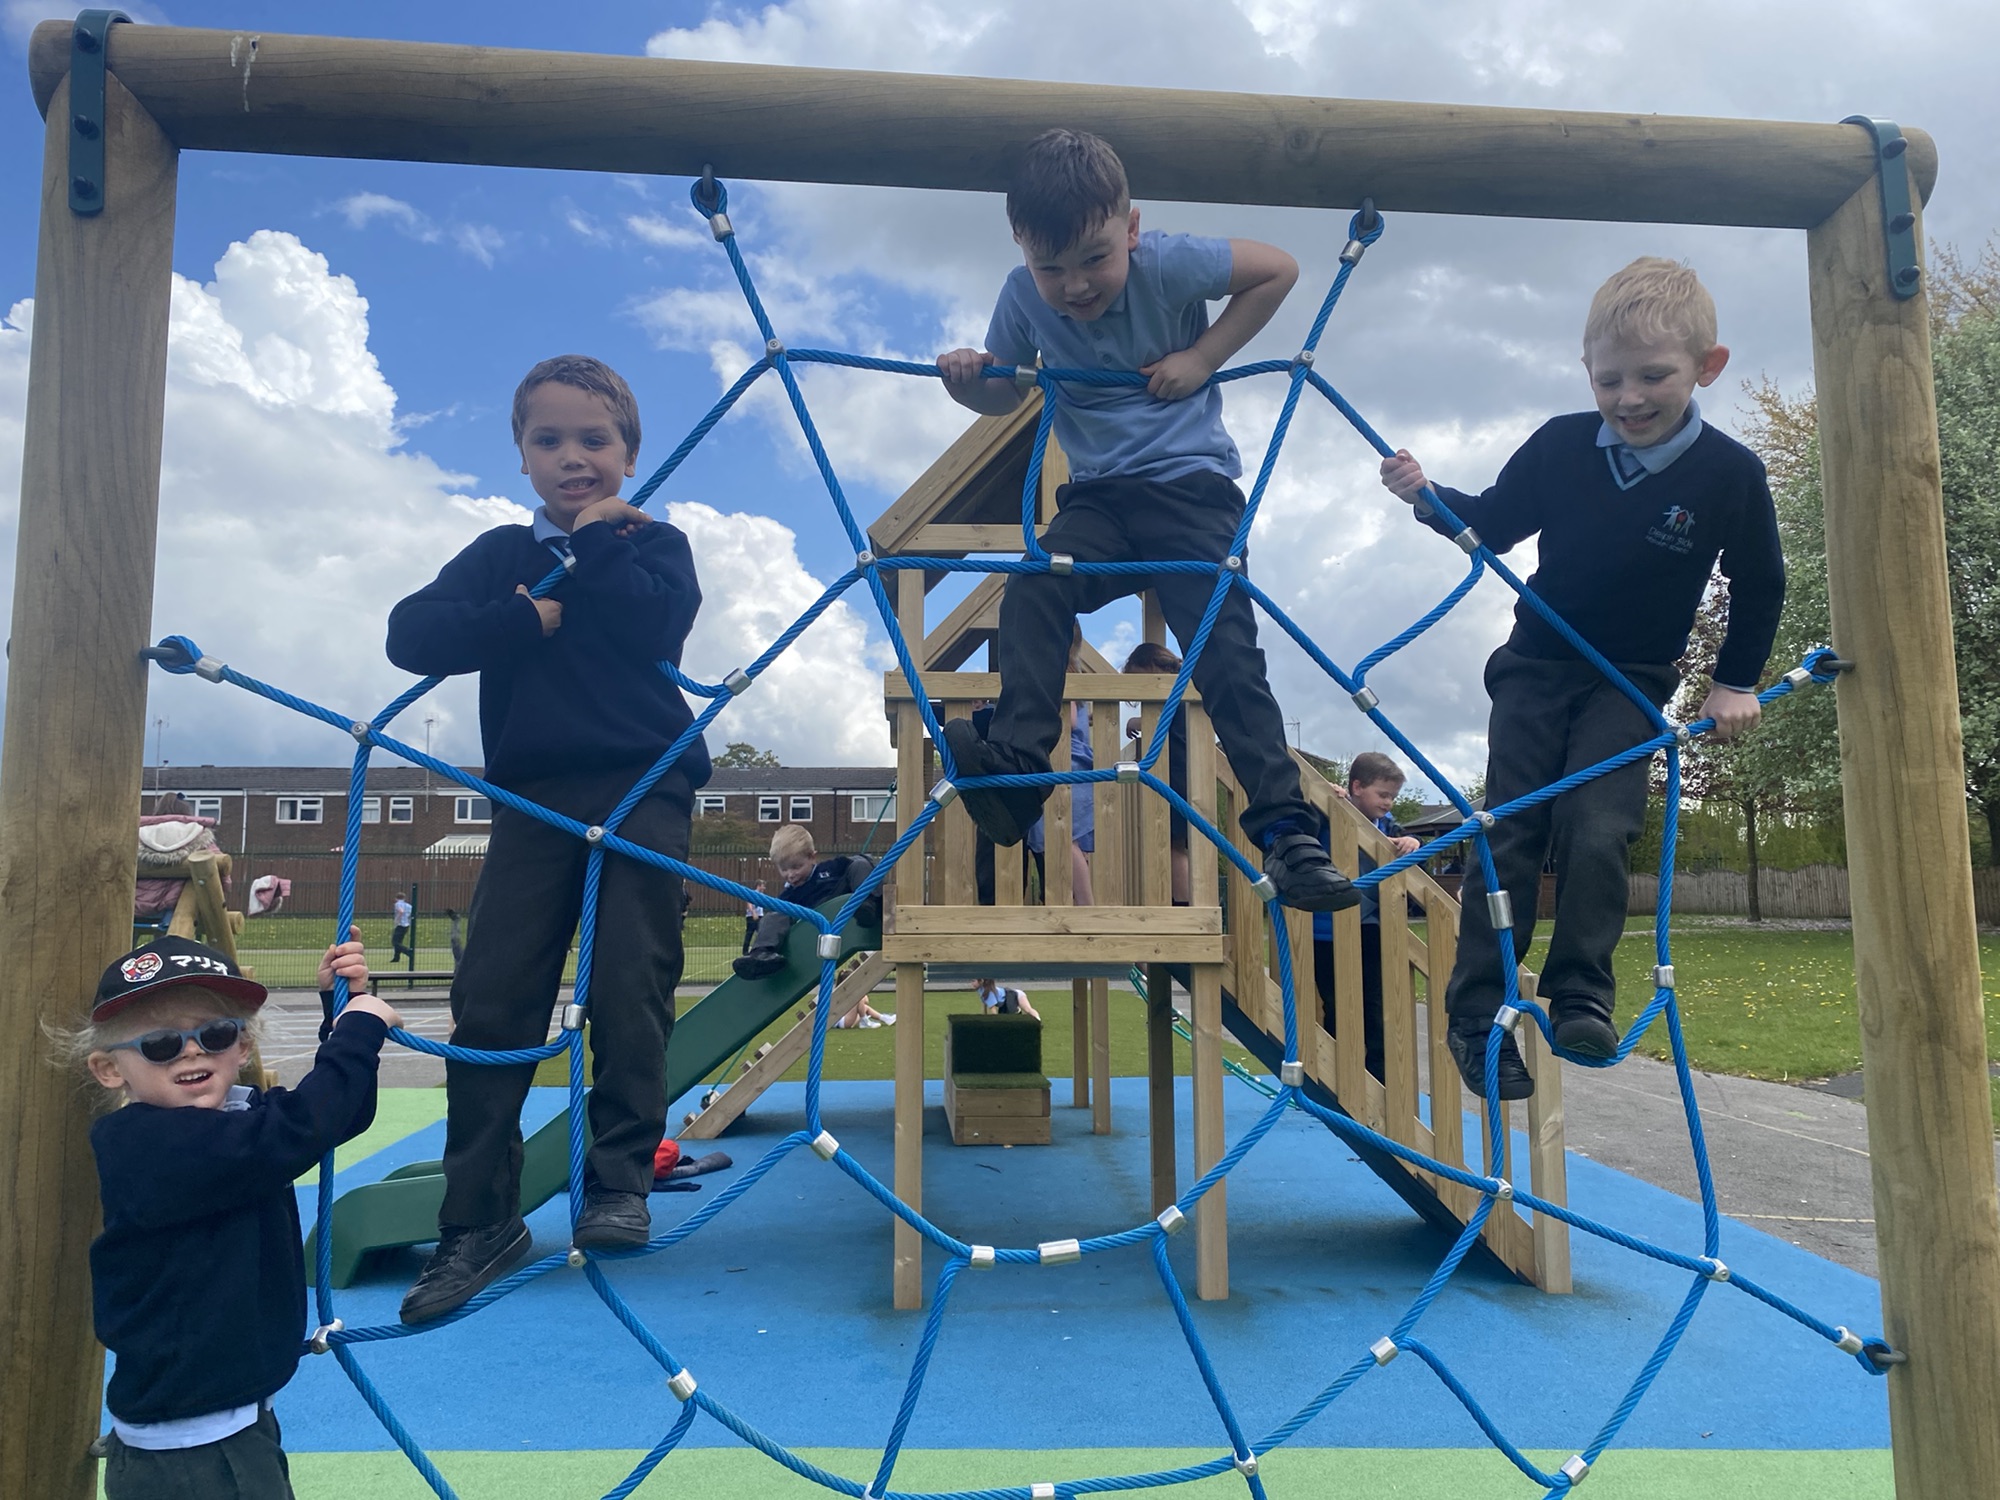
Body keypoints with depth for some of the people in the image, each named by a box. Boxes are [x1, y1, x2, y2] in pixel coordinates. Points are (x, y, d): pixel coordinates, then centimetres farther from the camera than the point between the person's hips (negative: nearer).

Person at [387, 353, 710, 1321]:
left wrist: (597, 542, -5)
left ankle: (620, 1179, 11)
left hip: (641, 787, -2)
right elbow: (410, 633, -1)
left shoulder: (653, 544, 9)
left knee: (630, 988, -5)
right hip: (534, 796, 3)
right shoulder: (503, 554, 15)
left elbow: (656, 623, -15)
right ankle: (479, 1219, 6)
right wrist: (524, 617, -13)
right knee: (491, 999, -2)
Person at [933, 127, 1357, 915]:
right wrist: (967, 381, -11)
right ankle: (1014, 768, -25)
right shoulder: (1024, 296, -4)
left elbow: (1279, 268, -1)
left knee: (1228, 655, -13)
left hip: (1191, 483, -3)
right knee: (1031, 594, -26)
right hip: (1097, 495, 3)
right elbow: (1006, 393, 12)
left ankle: (1287, 830, -11)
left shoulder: (1168, 265, -14)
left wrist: (1203, 356, -10)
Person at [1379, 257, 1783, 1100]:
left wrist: (1736, 683, 1)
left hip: (1632, 682, -1)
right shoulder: (1560, 446, -9)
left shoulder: (1729, 474, -11)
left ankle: (1579, 995, -3)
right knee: (1509, 832, -4)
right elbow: (1494, 524, 5)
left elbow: (1759, 588, 3)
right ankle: (1476, 1012, 2)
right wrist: (1429, 497, -11)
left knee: (1597, 832, -19)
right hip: (1538, 665, 1)